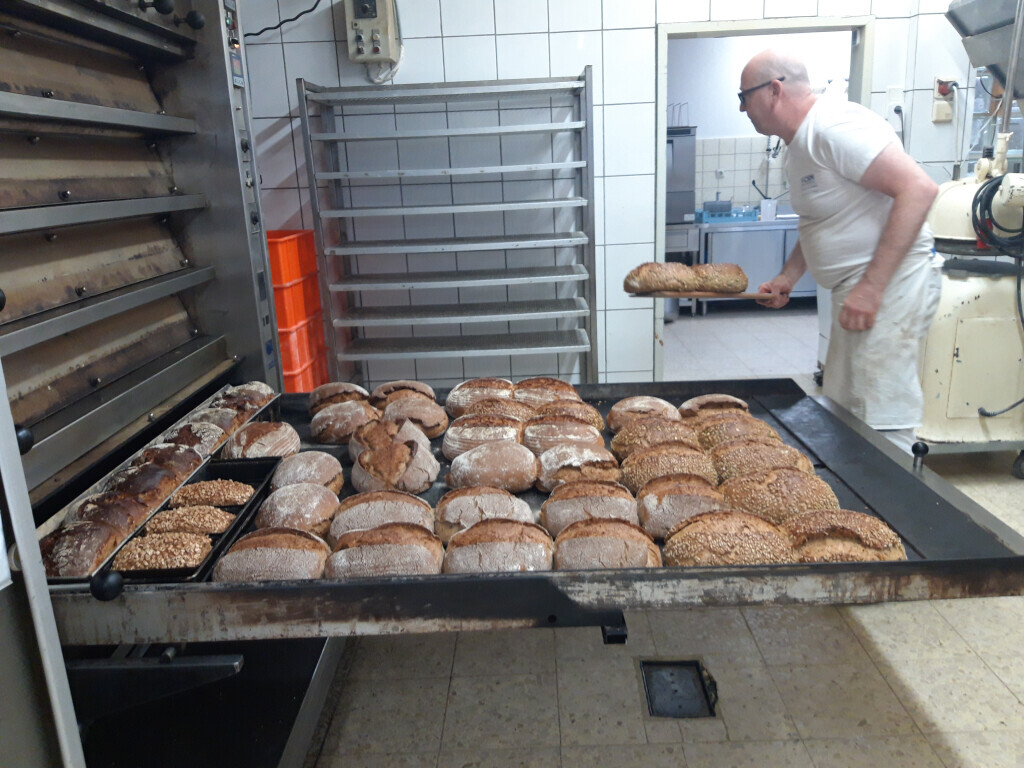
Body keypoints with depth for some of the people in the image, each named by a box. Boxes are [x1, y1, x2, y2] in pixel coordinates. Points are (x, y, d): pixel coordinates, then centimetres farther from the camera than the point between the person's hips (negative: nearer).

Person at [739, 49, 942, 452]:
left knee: (881, 424, -8)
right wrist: (787, 278, 13)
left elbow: (918, 189, -24)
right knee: (842, 413, 14)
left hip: (891, 282, -10)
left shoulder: (835, 125, -17)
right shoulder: (799, 142, 15)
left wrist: (871, 287, -27)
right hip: (854, 287, 10)